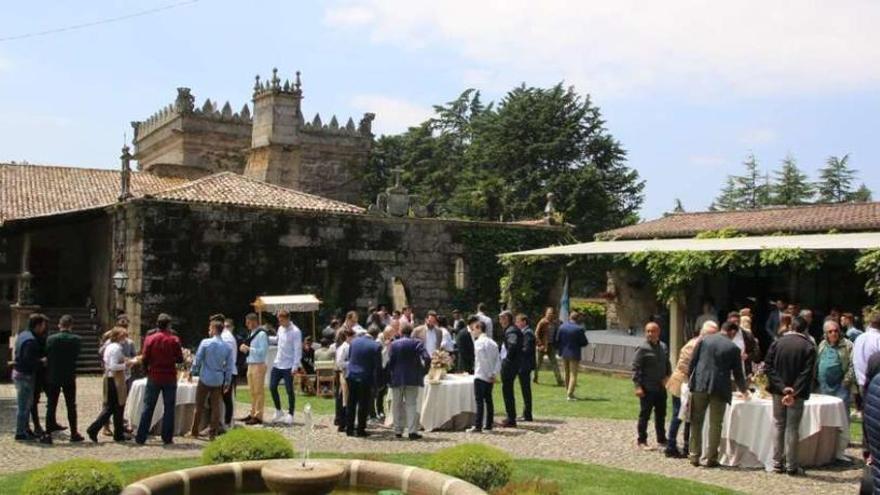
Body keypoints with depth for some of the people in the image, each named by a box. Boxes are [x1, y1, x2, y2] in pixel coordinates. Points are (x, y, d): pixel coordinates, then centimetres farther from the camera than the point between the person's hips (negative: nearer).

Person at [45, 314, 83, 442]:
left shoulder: (51, 339, -10)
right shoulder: (77, 339, -7)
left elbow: (46, 356, -5)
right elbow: (76, 356, 1)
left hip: (53, 377, 0)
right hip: (69, 377, 1)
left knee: (51, 405, 11)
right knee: (71, 406, 7)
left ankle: (50, 428, 15)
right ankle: (74, 433, 8)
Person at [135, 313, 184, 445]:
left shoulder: (150, 339, -5)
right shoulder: (174, 340, -7)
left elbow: (144, 359, -4)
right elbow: (180, 359, -5)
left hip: (154, 377, 1)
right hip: (170, 378, -1)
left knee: (148, 408, 8)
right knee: (169, 408, 7)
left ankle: (141, 438, 9)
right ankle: (167, 438, 7)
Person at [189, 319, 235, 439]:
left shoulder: (205, 342, -10)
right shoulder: (228, 347, 0)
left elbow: (197, 359, -7)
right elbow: (229, 366, 3)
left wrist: (192, 372, 7)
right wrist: (228, 382, 10)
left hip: (205, 378, -3)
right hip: (218, 380, 3)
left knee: (199, 406, 9)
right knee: (216, 406, 8)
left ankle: (194, 431, 17)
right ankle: (213, 433, 11)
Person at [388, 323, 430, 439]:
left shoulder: (394, 344, -3)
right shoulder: (417, 343, -5)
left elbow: (390, 361, -5)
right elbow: (427, 358, -14)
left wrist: (391, 372, 11)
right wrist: (423, 371, 0)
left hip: (397, 379, 1)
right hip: (413, 378, -1)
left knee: (397, 406, 12)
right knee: (411, 404, 3)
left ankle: (398, 431, 15)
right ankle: (412, 431, -6)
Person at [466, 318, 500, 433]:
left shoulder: (478, 342, -11)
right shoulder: (492, 342, 11)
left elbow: (483, 359, -18)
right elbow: (498, 360, 8)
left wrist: (489, 374, -11)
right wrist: (494, 374, 5)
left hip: (480, 376, -7)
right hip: (490, 377, 7)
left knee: (479, 401, -6)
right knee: (488, 400, 11)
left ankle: (477, 426, -7)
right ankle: (489, 425, 15)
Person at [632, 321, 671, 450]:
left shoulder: (663, 347, 8)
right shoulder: (642, 348, -12)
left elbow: (667, 364, 19)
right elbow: (635, 368, -14)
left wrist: (668, 376, 2)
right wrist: (638, 386, -18)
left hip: (661, 387, 6)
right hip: (647, 389, -6)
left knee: (661, 414, 16)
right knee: (644, 415, 1)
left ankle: (661, 438, 29)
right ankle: (641, 440, 11)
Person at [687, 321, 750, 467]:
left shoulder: (704, 340, 3)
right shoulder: (734, 348, 0)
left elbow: (692, 362, 2)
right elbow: (738, 374, 7)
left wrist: (688, 379, 11)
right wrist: (744, 391, 23)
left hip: (699, 386, 2)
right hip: (720, 389, -1)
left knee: (696, 422, 10)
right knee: (715, 425, 6)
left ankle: (694, 455, 11)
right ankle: (712, 458, 8)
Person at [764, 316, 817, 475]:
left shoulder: (777, 343, -1)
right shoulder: (809, 347, -7)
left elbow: (768, 367, -6)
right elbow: (806, 374, -15)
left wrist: (782, 387, -10)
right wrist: (794, 392, -17)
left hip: (778, 391, 2)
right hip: (797, 393, -2)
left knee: (779, 426, 12)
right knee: (792, 428, 4)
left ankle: (777, 463, 15)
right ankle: (791, 466, 7)